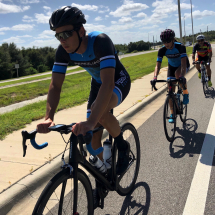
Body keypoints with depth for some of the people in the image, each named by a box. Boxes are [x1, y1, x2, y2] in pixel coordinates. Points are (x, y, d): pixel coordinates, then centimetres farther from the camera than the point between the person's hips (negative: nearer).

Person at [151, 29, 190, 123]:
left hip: (183, 65, -3)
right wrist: (155, 77, -46)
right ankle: (172, 114, 4)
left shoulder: (180, 47, -32)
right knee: (171, 90, -6)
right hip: (172, 67, 3)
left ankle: (185, 93, -14)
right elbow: (158, 65, -28)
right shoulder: (162, 50, -24)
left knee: (177, 74, -39)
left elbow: (183, 63, -41)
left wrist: (182, 76, -58)